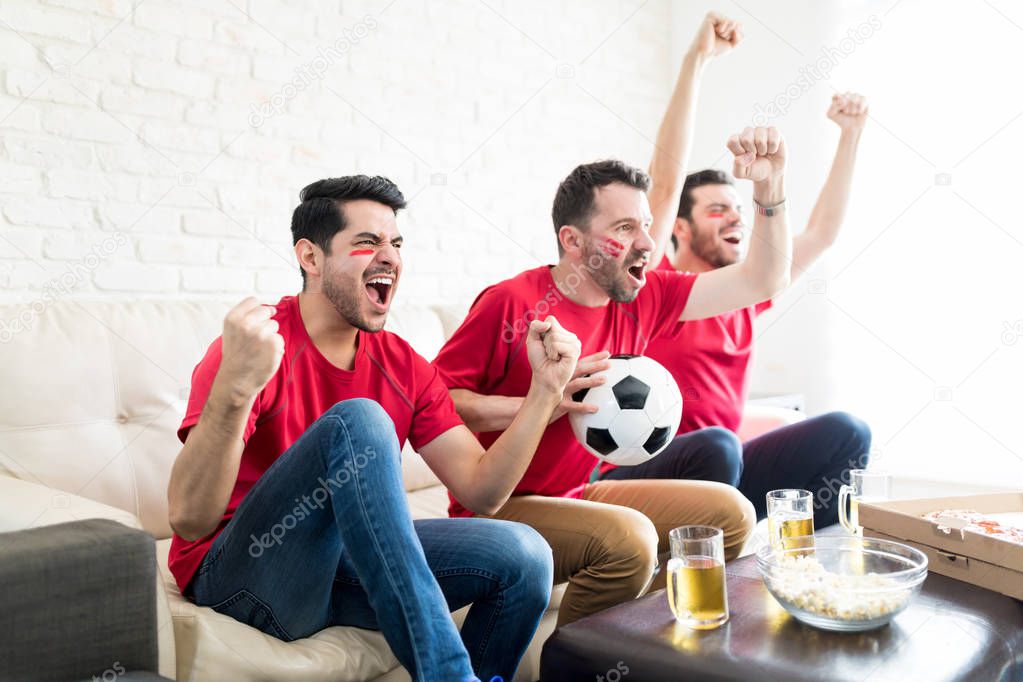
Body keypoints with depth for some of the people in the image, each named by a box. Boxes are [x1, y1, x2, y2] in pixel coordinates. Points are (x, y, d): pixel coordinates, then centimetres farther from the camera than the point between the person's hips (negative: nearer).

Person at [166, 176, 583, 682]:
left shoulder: (403, 366, 3)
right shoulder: (259, 344, -14)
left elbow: (480, 491, -2)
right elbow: (190, 521, -23)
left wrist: (545, 388, -11)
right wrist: (234, 388, -40)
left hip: (343, 565, 5)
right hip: (236, 576, -5)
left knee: (523, 555, -15)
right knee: (358, 420, -30)